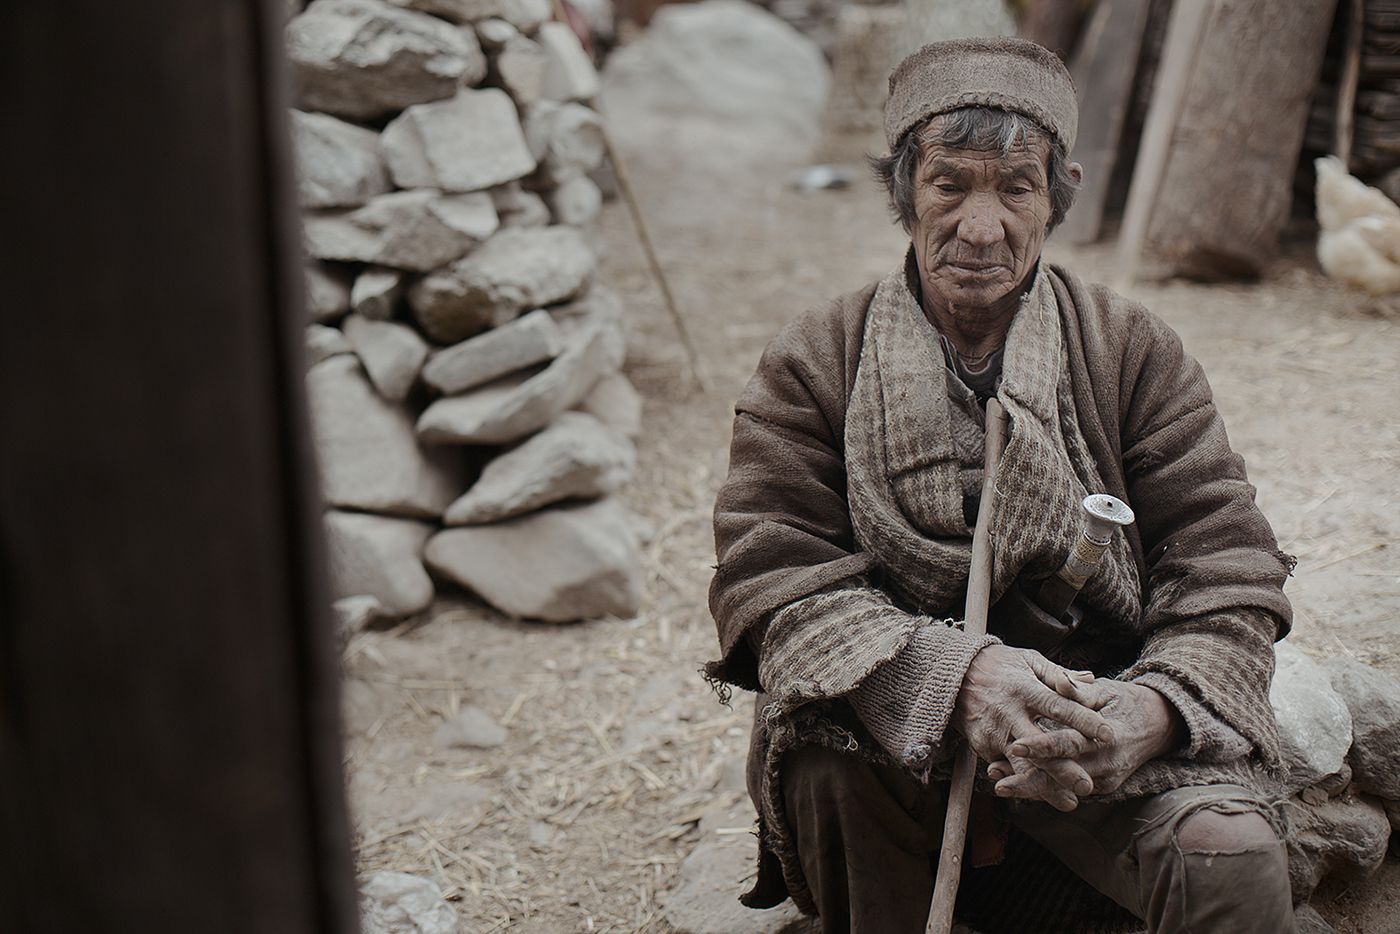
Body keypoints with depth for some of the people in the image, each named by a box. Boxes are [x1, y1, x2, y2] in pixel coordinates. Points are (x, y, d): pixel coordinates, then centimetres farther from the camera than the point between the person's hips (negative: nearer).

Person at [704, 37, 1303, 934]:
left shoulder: (1136, 353, 0)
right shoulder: (814, 364, -2)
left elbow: (1231, 574, -4)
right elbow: (769, 576, -12)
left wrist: (1150, 711, -26)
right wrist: (953, 673, -29)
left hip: (1099, 720, 1)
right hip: (889, 716, 0)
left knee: (1235, 856, -26)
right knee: (826, 755, -33)